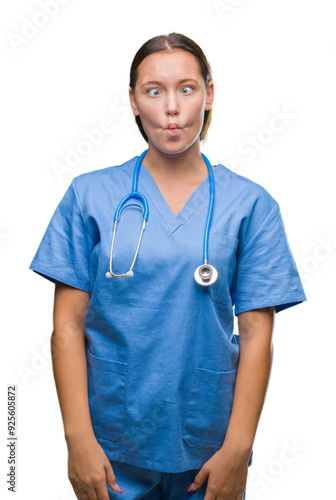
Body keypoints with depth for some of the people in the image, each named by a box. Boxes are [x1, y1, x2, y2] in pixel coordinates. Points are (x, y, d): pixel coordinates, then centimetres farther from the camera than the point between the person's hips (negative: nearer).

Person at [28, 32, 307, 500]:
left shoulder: (250, 204, -4)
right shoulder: (90, 195, -3)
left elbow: (256, 335, -5)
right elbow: (68, 325, -5)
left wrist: (238, 448, -8)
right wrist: (78, 438, -9)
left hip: (209, 443, 1)